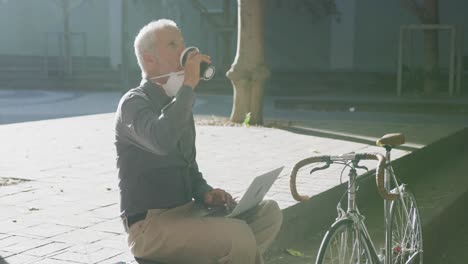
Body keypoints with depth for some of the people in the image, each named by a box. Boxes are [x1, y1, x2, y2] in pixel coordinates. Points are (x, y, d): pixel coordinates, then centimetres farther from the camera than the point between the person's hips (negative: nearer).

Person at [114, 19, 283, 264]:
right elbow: (162, 141, -35)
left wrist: (205, 192, 4)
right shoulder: (134, 103, -11)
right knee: (239, 236, -28)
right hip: (150, 225, -8)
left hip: (185, 213, 8)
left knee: (269, 212, -4)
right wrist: (189, 85, -25)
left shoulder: (177, 102, 15)